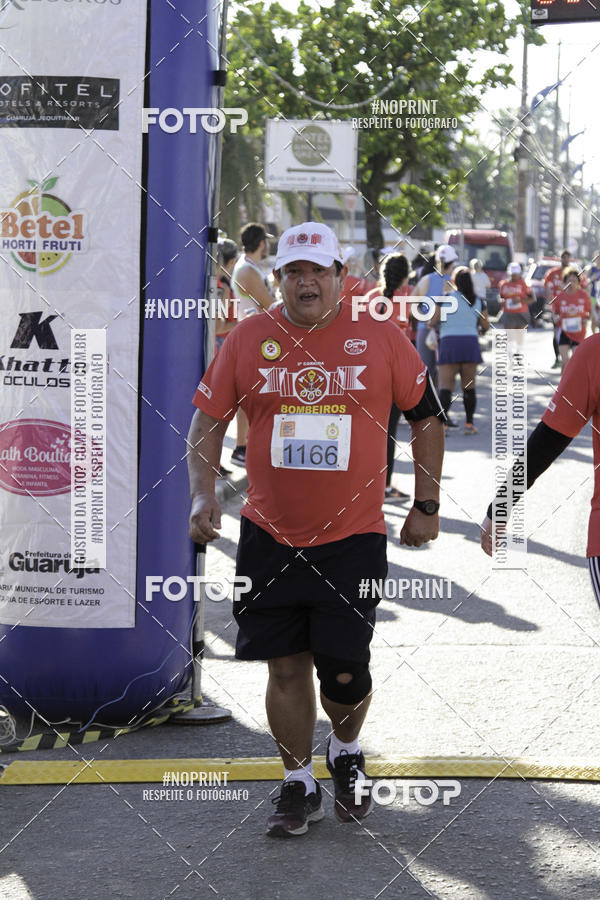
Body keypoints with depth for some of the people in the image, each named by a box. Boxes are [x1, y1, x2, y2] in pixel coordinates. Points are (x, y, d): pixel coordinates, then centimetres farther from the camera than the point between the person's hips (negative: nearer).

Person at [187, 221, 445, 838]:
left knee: (344, 671, -3)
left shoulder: (381, 339, -2)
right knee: (285, 666, 5)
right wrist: (202, 492, -7)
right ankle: (298, 786, 21)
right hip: (270, 535, 2)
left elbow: (426, 416, 7)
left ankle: (345, 754, 29)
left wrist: (426, 505, 6)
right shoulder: (249, 339, 0)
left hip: (353, 537, -1)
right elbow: (208, 418, 6)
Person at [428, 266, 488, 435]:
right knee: (469, 386, 11)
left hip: (449, 344, -3)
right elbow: (485, 326, 14)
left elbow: (432, 322, -4)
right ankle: (469, 424, 10)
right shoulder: (478, 301, 8)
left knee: (445, 386, -5)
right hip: (470, 343, 3)